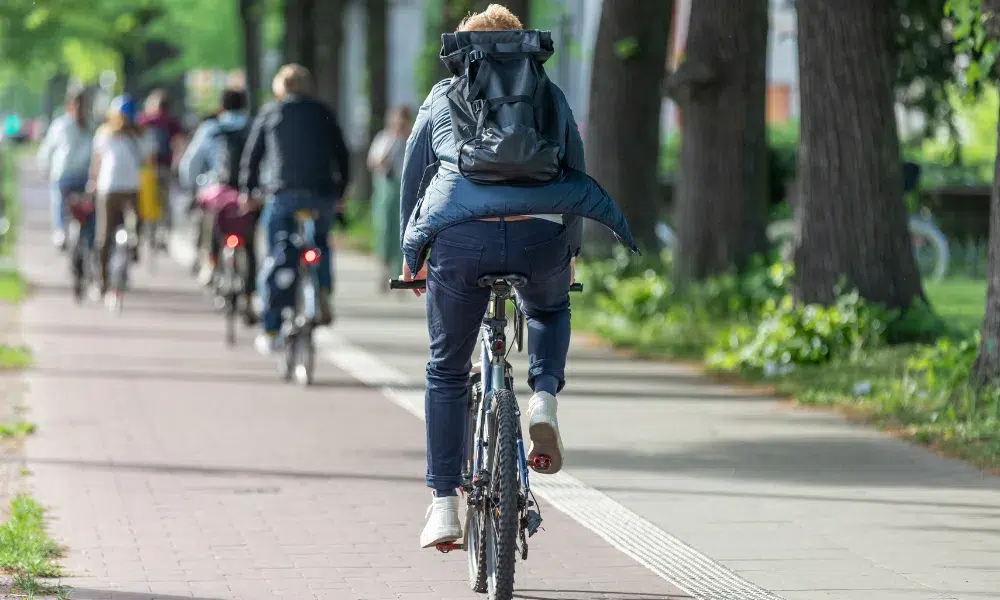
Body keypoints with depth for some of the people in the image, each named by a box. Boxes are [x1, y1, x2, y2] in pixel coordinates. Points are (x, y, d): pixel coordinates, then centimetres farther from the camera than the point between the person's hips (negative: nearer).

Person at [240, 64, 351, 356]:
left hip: (283, 194, -1)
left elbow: (252, 155, 14)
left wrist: (248, 191, 25)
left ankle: (271, 331, 0)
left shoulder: (269, 113, 14)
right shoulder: (323, 113, 15)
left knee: (277, 259, 2)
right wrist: (339, 193, 24)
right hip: (322, 194, 1)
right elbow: (342, 155, 15)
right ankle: (323, 293, 0)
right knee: (320, 245, 25)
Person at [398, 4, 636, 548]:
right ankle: (544, 399, 7)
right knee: (549, 310, 36)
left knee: (446, 371, 17)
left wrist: (412, 255, 40)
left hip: (460, 237, -1)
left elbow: (411, 180, 28)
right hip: (539, 234, 1)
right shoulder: (551, 98, 25)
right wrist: (570, 251, 42)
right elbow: (576, 177, 29)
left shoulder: (441, 99, 24)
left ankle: (444, 505, 12)